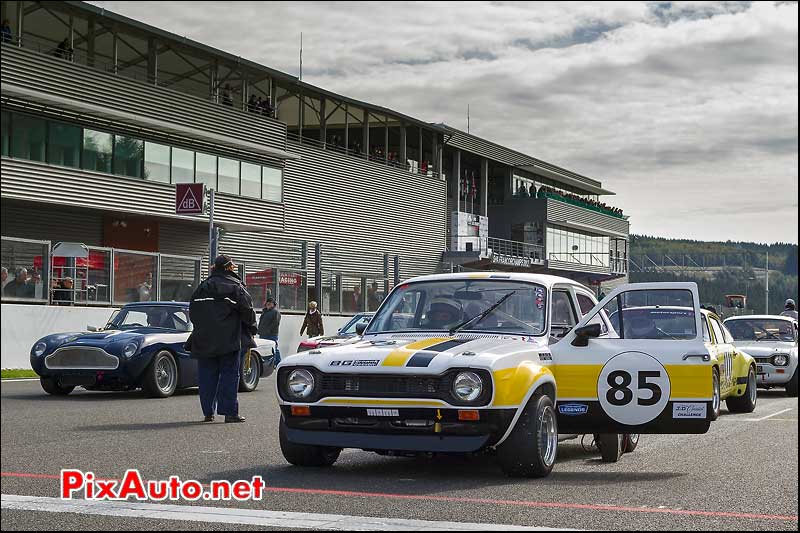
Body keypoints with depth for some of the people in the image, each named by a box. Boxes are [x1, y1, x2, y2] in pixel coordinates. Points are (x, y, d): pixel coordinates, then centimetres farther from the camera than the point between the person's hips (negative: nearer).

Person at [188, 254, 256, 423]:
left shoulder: (203, 286, 9)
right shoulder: (235, 286, -5)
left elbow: (193, 310, 12)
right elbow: (247, 309, -7)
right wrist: (252, 328, 8)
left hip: (204, 340, 4)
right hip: (230, 339, -4)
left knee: (207, 375, 8)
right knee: (229, 374, 0)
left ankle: (208, 412, 7)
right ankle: (229, 412, -4)